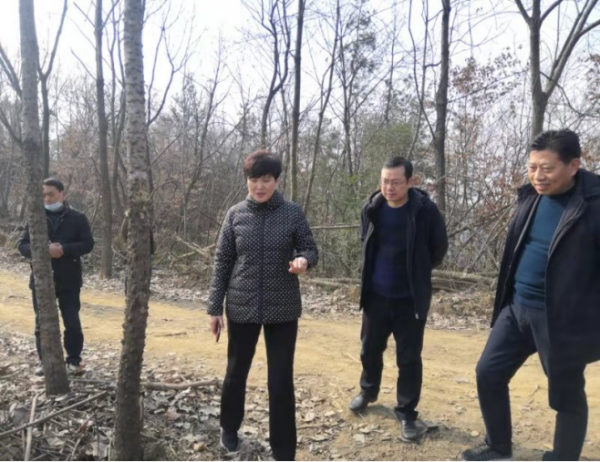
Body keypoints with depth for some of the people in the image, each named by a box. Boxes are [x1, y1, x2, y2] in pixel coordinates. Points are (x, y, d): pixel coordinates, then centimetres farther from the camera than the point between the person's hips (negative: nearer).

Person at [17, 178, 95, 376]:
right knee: (42, 323, 9)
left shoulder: (77, 218, -1)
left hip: (69, 280, -2)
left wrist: (64, 249, -21)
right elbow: (23, 245, 2)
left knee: (72, 322, 3)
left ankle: (73, 360, 18)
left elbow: (88, 244, -6)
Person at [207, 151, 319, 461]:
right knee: (236, 372, 16)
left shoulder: (292, 213, -4)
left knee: (281, 381, 4)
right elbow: (222, 262, 3)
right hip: (242, 308, 1)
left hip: (283, 309, -1)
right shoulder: (235, 215, -1)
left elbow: (310, 249, 1)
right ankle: (229, 429, 43)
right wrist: (215, 307, 1)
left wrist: (304, 261, -24)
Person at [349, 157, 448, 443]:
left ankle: (407, 414, 23)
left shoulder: (426, 211, -15)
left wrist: (416, 272, 7)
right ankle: (368, 392, 43)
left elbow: (438, 250, -2)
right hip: (376, 295, 4)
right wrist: (377, 270, 11)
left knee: (409, 358, 5)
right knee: (370, 350, 18)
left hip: (410, 298, -3)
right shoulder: (372, 208, -4)